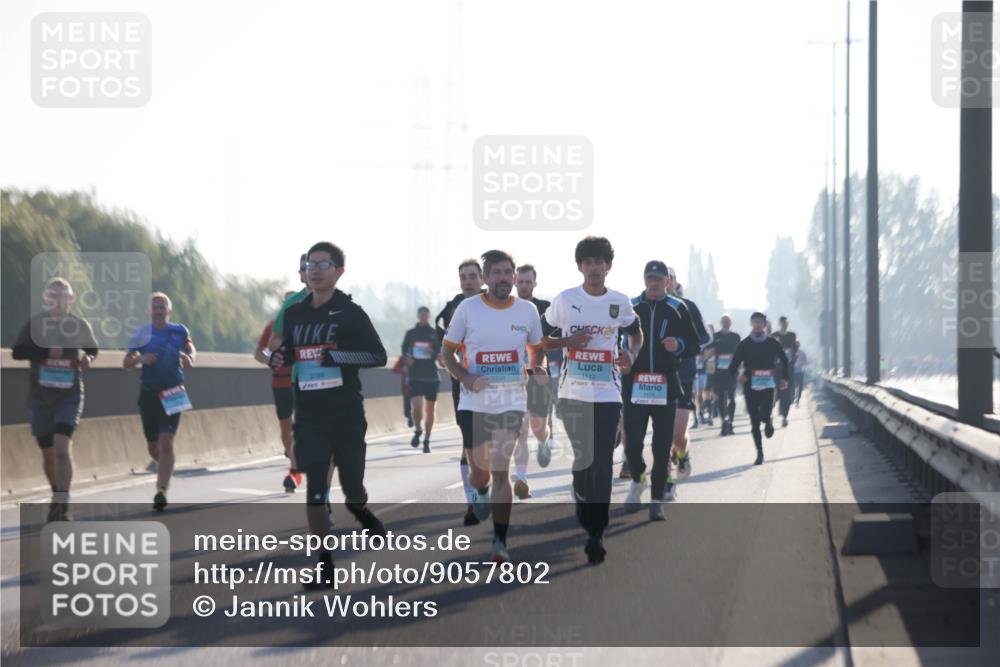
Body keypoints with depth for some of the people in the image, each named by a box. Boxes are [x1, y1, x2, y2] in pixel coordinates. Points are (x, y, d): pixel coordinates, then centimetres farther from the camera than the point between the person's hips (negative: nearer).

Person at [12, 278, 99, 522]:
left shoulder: (80, 326, 2)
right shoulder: (36, 323, -1)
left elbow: (93, 350, 20)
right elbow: (17, 352, -10)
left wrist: (87, 357, -4)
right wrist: (48, 351, -21)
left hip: (70, 396, -1)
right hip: (40, 398, 1)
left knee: (62, 447, -19)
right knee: (48, 452, 10)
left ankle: (62, 504, -18)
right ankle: (58, 496, 33)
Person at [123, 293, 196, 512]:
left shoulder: (180, 331, 0)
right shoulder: (141, 333, 0)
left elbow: (190, 349, 20)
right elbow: (126, 362, 5)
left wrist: (189, 359, -3)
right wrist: (140, 358, -16)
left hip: (173, 394, -2)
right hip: (149, 394, 2)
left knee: (166, 442, -14)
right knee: (153, 446, 10)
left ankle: (161, 492, -17)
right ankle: (166, 468, 44)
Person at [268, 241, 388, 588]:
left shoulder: (351, 313, -5)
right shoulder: (294, 313, 7)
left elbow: (379, 355, -11)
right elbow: (287, 352, 20)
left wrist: (335, 356, -21)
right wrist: (277, 358, -3)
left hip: (347, 416, -2)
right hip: (309, 417, 2)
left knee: (353, 490, 9)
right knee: (315, 490, -8)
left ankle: (365, 516, 45)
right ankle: (324, 567, -3)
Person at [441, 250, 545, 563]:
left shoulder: (528, 311, 2)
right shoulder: (467, 309, -3)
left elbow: (536, 350, 17)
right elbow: (448, 352, 4)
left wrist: (536, 369, -6)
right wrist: (465, 378, -15)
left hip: (512, 402, 0)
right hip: (474, 403, 0)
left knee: (501, 471, -10)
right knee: (479, 473, 7)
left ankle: (500, 542, -5)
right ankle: (480, 494, 45)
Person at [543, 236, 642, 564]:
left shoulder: (620, 302, 4)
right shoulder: (564, 300, 0)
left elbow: (636, 332, 21)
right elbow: (541, 339, 7)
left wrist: (632, 354, 0)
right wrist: (567, 341, -12)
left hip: (608, 393, 0)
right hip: (573, 392, 0)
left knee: (602, 464, -6)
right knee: (582, 460, 5)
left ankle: (596, 534, -7)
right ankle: (583, 524, 22)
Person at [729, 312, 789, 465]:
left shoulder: (772, 343, 5)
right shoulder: (744, 344, 2)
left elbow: (784, 360, 19)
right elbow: (734, 365, -1)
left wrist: (784, 378, 10)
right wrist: (737, 375, -22)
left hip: (767, 385, 0)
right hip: (750, 386, 0)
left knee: (764, 415, -17)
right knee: (755, 421, 2)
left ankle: (768, 422, 22)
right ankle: (760, 453, 12)